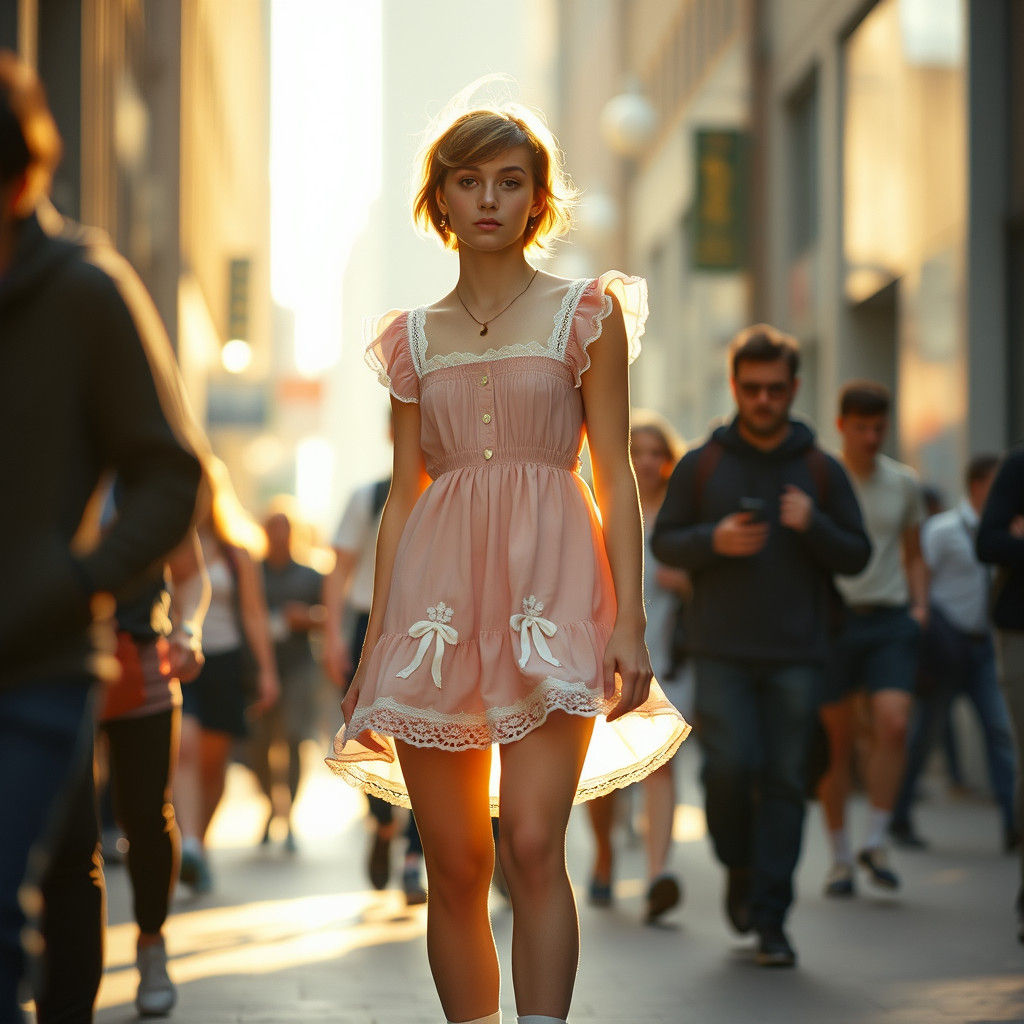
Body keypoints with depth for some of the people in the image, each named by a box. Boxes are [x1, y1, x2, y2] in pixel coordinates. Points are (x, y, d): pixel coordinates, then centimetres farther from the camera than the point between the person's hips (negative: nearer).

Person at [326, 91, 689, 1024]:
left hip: (550, 581, -3)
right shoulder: (416, 338, 15)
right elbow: (402, 496, 15)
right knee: (453, 865, 2)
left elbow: (615, 475, 3)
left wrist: (630, 618, -7)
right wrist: (372, 647, 10)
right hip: (436, 592, 3)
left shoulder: (585, 315, 7)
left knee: (532, 841, -18)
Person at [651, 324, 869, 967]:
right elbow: (663, 542, 8)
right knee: (730, 767, -11)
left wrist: (812, 525, -12)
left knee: (785, 782, -2)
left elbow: (857, 555, 7)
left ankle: (771, 919, 4)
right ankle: (739, 867, 19)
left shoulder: (822, 470, 7)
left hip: (797, 656, 1)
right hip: (722, 653, 0)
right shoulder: (702, 466, 6)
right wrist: (713, 541, -12)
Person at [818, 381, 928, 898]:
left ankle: (876, 843, -4)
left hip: (890, 622, 2)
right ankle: (840, 856, 15)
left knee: (893, 723, -18)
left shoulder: (904, 482, 10)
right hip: (833, 618, -1)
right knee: (837, 743, 2)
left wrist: (919, 607, 7)